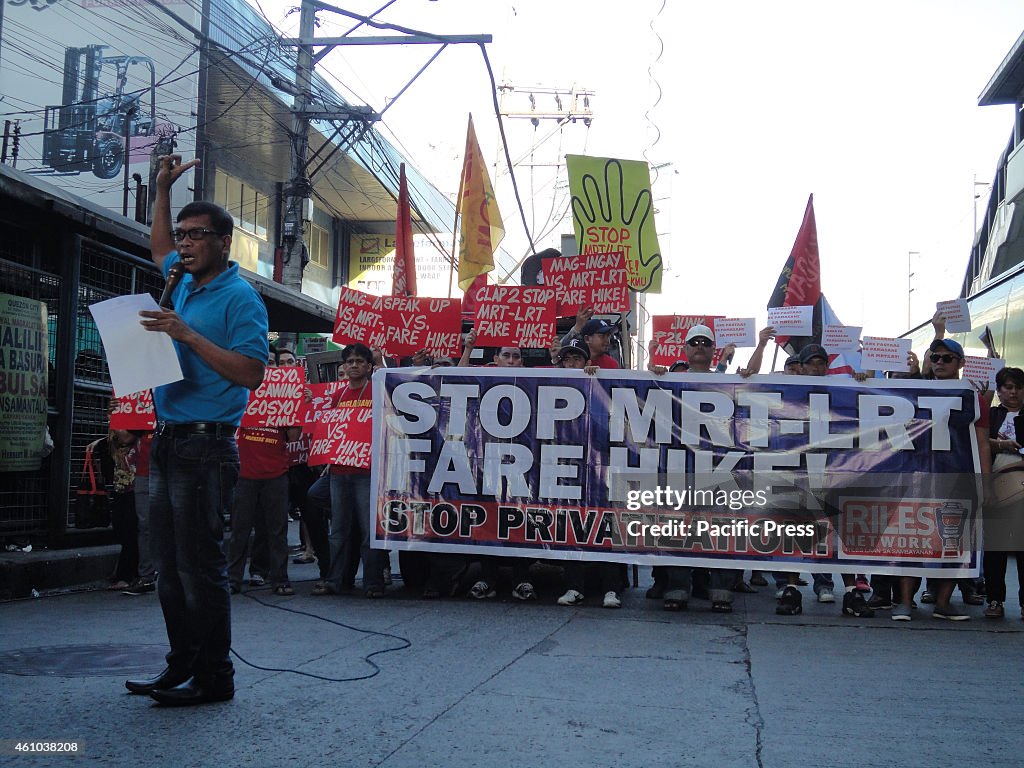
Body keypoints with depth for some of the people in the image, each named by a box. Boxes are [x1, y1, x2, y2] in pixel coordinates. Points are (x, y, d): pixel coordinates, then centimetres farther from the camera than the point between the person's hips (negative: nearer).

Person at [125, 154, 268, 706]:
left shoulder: (239, 297, -8)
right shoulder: (184, 283, 16)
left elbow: (250, 372, -18)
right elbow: (159, 248, 39)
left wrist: (187, 335, -20)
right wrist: (162, 189, 32)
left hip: (204, 446, -9)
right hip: (168, 442, 9)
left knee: (199, 565, -7)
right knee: (170, 565, 11)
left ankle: (213, 677, 0)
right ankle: (182, 666, 20)